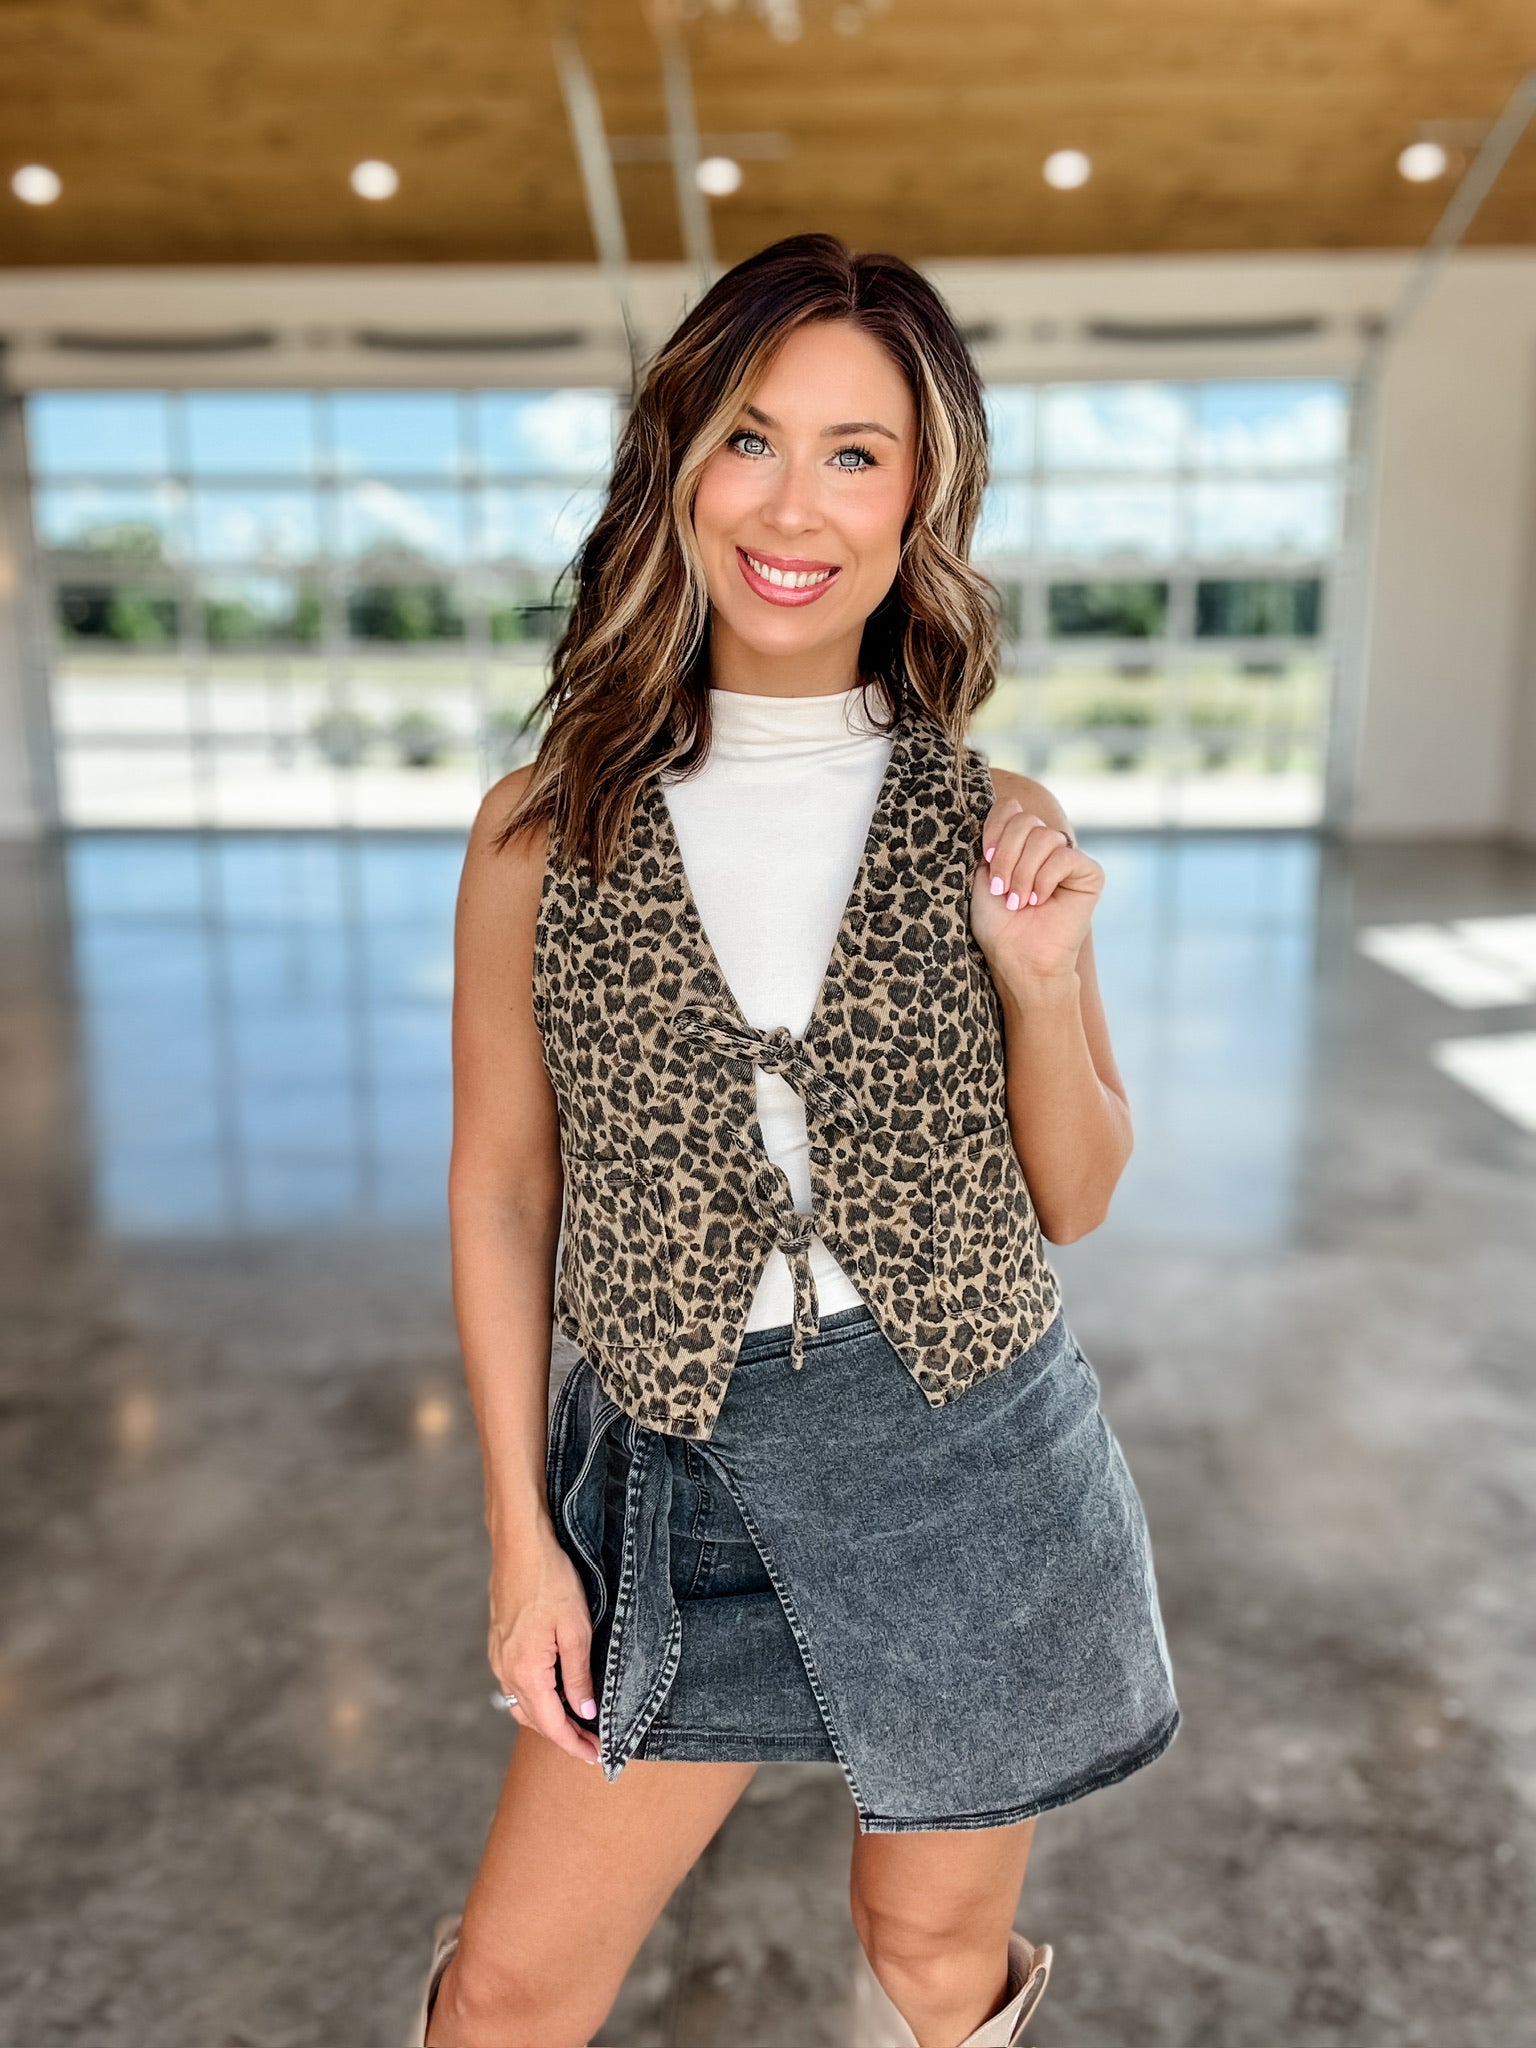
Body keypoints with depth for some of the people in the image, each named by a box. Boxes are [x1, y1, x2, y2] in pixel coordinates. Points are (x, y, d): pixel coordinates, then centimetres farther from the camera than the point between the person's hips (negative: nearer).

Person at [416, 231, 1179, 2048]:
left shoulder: (994, 826, -5)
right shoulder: (547, 829, -6)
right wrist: (521, 1536, 1)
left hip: (975, 1467, 1)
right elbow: (499, 1193, 0)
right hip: (684, 1481, 0)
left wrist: (1042, 977, -16)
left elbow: (1074, 1202, 2)